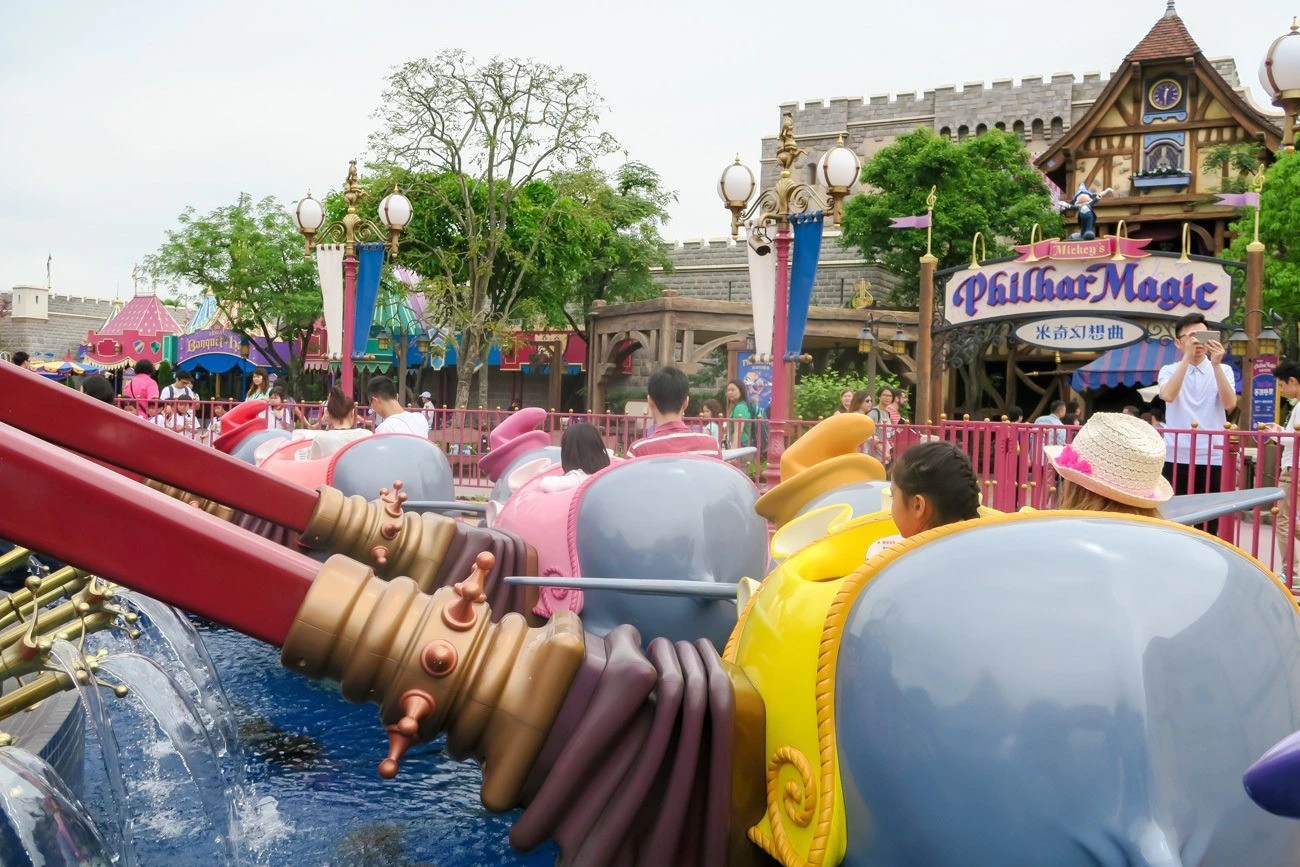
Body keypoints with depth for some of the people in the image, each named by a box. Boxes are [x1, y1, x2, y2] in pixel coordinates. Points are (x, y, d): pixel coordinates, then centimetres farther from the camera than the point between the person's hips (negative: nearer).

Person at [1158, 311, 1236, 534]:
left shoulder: (1223, 370, 8)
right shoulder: (1169, 370, 6)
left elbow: (1230, 404, -10)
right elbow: (1168, 395, -16)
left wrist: (1216, 364, -17)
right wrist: (1187, 357, -20)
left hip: (1212, 459, 1)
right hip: (1176, 459, -1)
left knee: (1209, 525, 4)